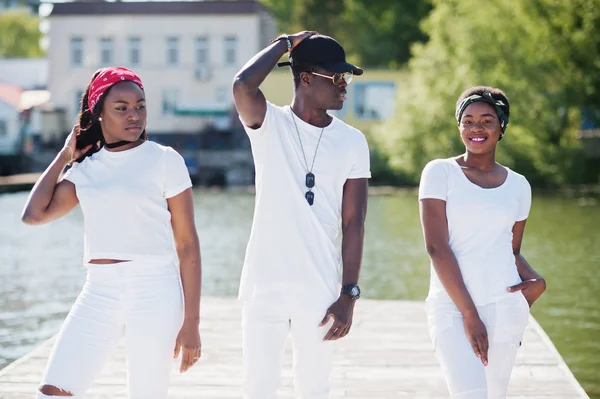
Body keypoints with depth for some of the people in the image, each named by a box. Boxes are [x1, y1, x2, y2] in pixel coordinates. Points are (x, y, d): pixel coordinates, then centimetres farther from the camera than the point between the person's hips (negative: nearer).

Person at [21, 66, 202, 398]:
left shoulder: (165, 160, -1)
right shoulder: (86, 168, 11)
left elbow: (187, 245, -1)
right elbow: (34, 214, 1)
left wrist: (191, 321, -6)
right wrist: (64, 156, 9)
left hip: (154, 294, -4)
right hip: (98, 295, 4)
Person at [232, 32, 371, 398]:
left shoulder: (353, 142, 4)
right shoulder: (269, 124, -2)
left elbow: (353, 223, 2)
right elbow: (243, 86, -25)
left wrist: (349, 295, -4)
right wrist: (285, 43, -9)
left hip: (320, 292, 2)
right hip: (265, 286, -2)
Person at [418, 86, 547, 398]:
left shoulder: (518, 185, 11)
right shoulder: (440, 173, 0)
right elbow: (436, 247, -7)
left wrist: (536, 281, -2)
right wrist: (469, 314, -12)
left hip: (504, 305, 3)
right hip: (451, 306, -3)